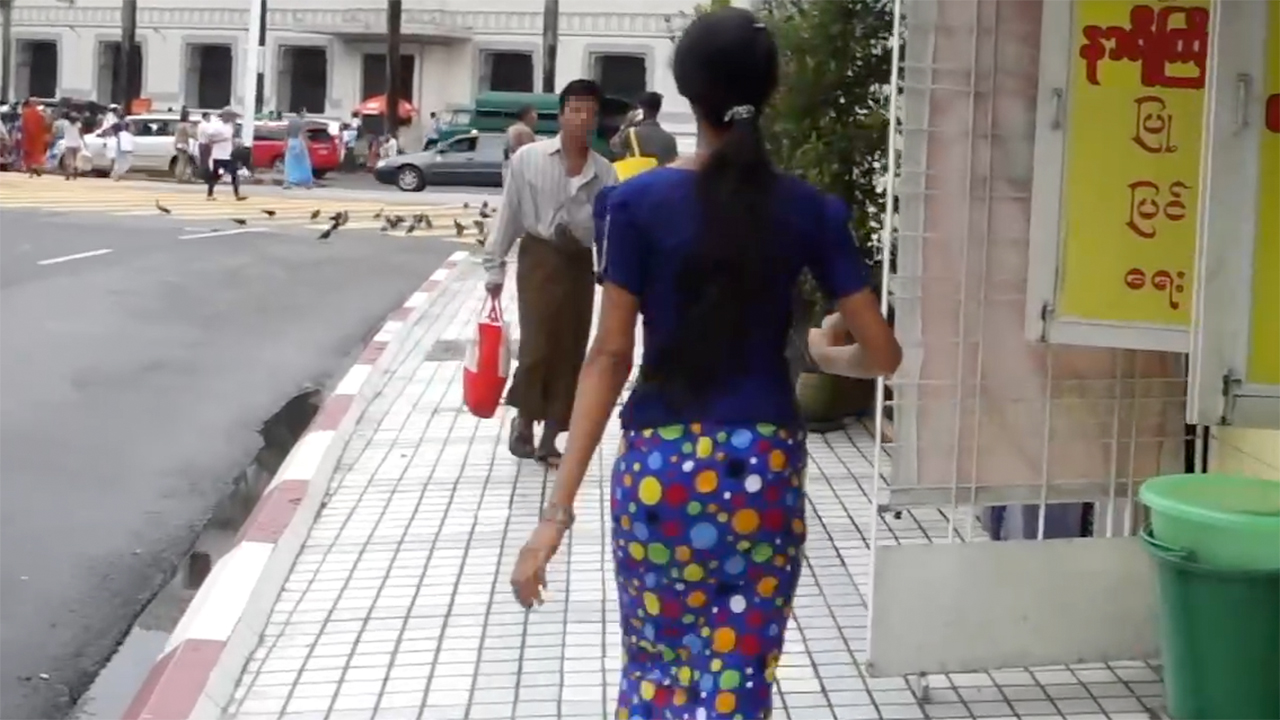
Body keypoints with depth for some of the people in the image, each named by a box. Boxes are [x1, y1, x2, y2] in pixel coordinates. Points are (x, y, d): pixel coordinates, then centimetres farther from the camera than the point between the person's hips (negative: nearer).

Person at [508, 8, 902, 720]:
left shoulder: (640, 201, -6)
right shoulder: (809, 209, -1)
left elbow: (611, 355, -9)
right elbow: (883, 354, -1)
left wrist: (559, 507, -7)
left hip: (662, 463, -1)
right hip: (766, 464, 1)